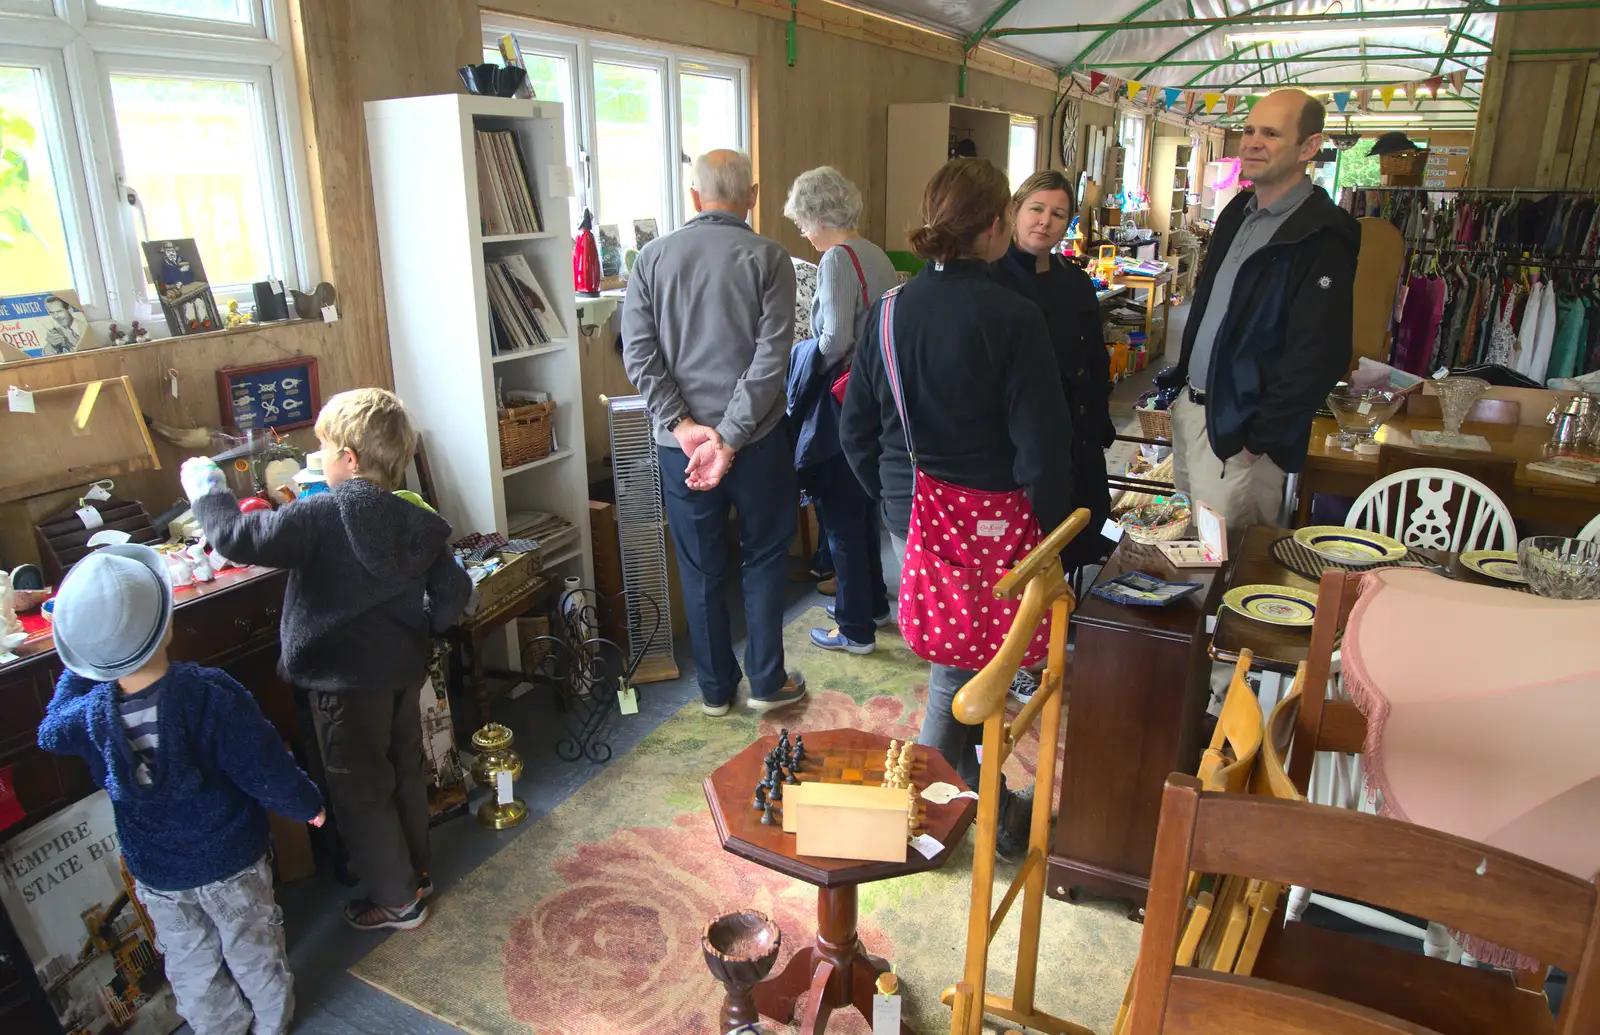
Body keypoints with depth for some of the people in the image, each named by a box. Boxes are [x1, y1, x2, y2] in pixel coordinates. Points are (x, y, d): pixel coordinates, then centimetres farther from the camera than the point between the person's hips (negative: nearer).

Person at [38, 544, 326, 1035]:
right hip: (230, 862, -2)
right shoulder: (212, 695, -32)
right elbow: (267, 773, -25)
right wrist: (307, 803, -8)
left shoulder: (87, 717, -20)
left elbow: (51, 729, 7)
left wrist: (78, 667, 10)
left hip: (155, 871, 2)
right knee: (253, 950, 22)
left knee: (190, 962, 25)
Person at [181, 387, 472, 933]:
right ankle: (415, 871, 40)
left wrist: (206, 489, -3)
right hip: (404, 671, 7)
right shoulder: (417, 520, -4)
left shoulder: (321, 516, -21)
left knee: (360, 791, 10)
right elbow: (453, 591, -2)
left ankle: (397, 899, 22)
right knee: (405, 773, 23)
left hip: (345, 680, -6)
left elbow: (239, 538, -20)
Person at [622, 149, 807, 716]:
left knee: (701, 569, 13)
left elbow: (638, 352, -6)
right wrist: (728, 438, -15)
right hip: (755, 438, -2)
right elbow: (771, 357, -15)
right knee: (764, 558, 15)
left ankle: (715, 688, 25)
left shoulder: (653, 256, 2)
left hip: (680, 441, 2)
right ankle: (766, 681, 21)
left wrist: (684, 426, -10)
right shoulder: (767, 258, -6)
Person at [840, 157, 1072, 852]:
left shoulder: (889, 311, -1)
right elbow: (1041, 447, -16)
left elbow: (857, 430, 5)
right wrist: (1048, 533, -3)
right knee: (962, 670, 11)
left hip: (909, 519, 6)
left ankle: (981, 796, 37)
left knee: (956, 657, 21)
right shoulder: (1012, 319, -17)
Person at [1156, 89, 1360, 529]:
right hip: (1190, 407, 8)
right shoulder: (1238, 213, 12)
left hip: (1237, 430, -8)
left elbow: (1317, 358, -21)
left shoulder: (1321, 237, -16)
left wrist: (1257, 439, -19)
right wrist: (1177, 382, 15)